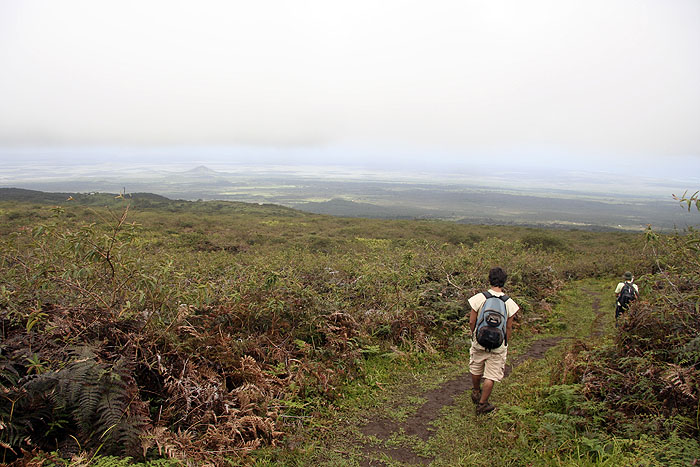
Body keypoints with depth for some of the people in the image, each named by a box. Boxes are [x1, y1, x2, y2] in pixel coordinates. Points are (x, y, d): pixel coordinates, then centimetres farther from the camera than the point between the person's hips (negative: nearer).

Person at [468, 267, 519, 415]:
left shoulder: (479, 298, -12)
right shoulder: (509, 303, -10)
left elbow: (471, 322, -6)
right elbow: (509, 327, -3)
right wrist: (506, 344, 12)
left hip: (479, 342, 1)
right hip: (498, 345, -1)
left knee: (476, 369, 22)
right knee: (491, 375, 10)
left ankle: (476, 392, 45)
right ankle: (482, 404, 18)